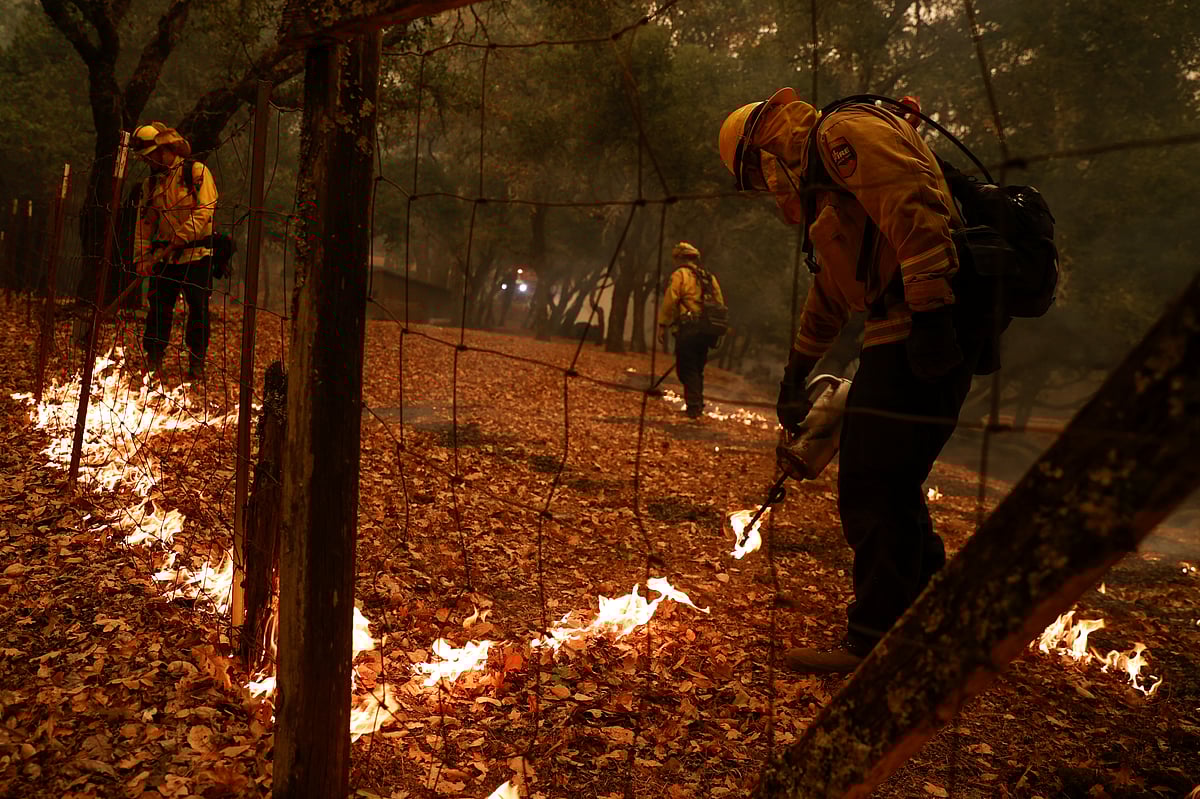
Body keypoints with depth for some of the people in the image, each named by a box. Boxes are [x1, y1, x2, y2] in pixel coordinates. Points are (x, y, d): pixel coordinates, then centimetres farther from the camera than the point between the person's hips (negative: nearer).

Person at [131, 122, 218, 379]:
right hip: (164, 258, 5)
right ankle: (153, 360, 9)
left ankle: (196, 363, 8)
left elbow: (204, 210, -14)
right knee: (158, 309, 1)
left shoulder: (197, 172, -3)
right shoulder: (151, 183, 15)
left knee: (198, 309, 0)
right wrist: (141, 257, 3)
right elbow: (144, 222, 14)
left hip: (196, 254, -4)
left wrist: (180, 238, -22)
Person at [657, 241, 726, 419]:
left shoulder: (680, 275, -2)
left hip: (688, 329, -7)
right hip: (706, 330, 7)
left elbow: (669, 302, -10)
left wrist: (662, 325, -6)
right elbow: (720, 305, 16)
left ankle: (693, 407, -11)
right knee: (697, 369, 17)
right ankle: (698, 405, 19)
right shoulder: (710, 277, 18)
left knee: (686, 369, -4)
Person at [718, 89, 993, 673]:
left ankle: (874, 645, 3)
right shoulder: (826, 180, 29)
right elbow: (828, 296, 37)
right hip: (909, 334, 10)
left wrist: (930, 312, -28)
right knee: (890, 487, 16)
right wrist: (795, 375, 42)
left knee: (873, 489, -6)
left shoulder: (848, 133, -3)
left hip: (932, 323, -10)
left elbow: (915, 210, -20)